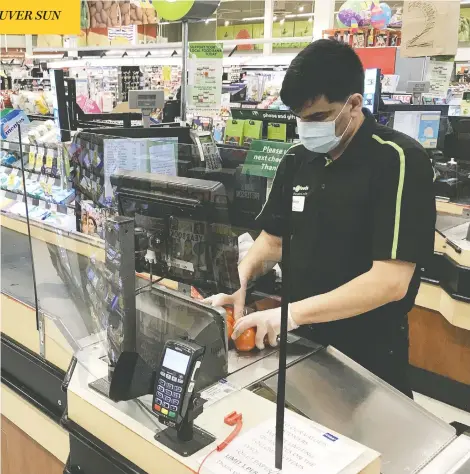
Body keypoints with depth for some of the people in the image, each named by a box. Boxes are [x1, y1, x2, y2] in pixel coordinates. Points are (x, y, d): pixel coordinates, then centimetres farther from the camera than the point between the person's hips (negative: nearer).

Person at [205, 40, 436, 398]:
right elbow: (273, 239, 10)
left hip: (368, 351, -5)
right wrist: (239, 282, -9)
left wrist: (293, 313, -29)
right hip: (300, 340, 6)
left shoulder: (400, 161, -18)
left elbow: (391, 280, -25)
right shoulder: (297, 159, 1)